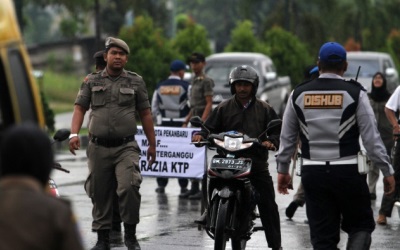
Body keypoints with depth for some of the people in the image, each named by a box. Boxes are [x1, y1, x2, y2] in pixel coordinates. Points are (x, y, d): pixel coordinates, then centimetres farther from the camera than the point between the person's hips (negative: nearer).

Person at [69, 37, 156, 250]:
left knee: (129, 187, -20)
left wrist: (152, 144, 12)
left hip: (126, 147, -2)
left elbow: (145, 114, 12)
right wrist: (74, 134, -11)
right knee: (100, 194, 5)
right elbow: (80, 107, 5)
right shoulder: (91, 81, 10)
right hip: (98, 147, 2)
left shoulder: (136, 82, 9)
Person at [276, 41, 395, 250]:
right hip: (348, 172, -3)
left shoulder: (298, 94, 5)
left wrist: (282, 170, 23)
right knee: (360, 225, 13)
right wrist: (387, 171, 1)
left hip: (312, 173, 3)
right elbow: (371, 138, -6)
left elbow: (287, 138, 11)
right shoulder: (355, 93, -5)